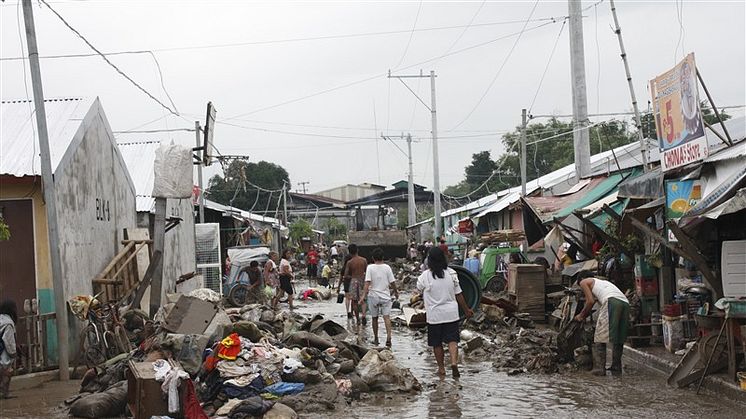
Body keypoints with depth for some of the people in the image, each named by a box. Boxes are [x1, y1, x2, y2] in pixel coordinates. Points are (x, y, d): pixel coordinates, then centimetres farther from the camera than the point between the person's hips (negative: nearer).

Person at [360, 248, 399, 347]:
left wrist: (364, 295, -17)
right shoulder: (387, 267, -3)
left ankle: (376, 339, 22)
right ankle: (388, 336, -22)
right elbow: (392, 282, 0)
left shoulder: (370, 267, -7)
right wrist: (396, 292, 17)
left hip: (373, 296, 0)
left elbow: (367, 282, -15)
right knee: (387, 316, -4)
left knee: (374, 317, 14)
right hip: (385, 296, 0)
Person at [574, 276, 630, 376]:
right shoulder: (601, 282, 41)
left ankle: (599, 368, -6)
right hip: (625, 303, 7)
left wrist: (581, 315, 22)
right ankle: (616, 368, 17)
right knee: (619, 339, 15)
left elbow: (591, 301, 9)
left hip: (612, 301, -7)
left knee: (600, 338, -1)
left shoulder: (584, 282, 20)